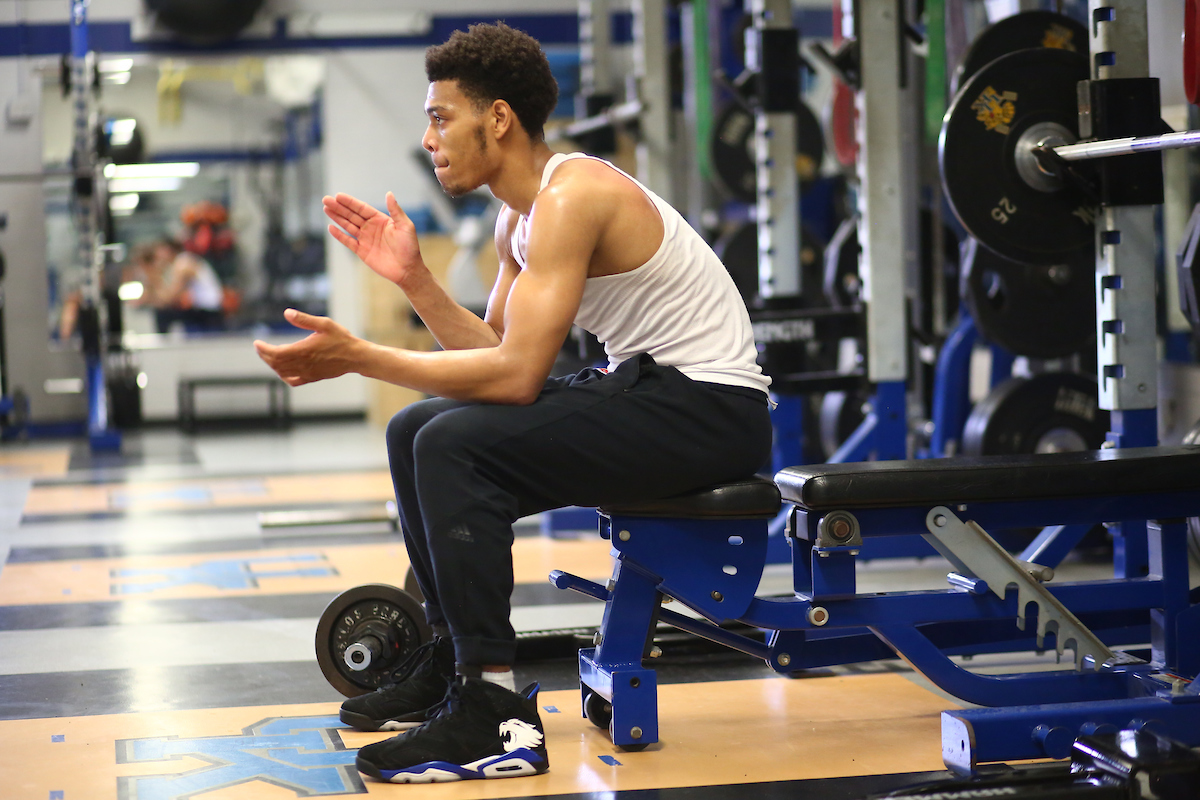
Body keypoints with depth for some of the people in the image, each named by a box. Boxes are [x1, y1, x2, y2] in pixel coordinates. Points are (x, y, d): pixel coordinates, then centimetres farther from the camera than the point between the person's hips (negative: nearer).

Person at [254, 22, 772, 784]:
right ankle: (452, 659, 20)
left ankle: (492, 716, -22)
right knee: (418, 431, 12)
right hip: (645, 386, 11)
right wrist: (414, 278, 1)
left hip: (711, 407, -11)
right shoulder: (520, 215, 10)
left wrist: (356, 357, -24)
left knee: (456, 444, -25)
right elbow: (493, 350, 12)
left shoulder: (572, 197, -21)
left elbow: (516, 374, -27)